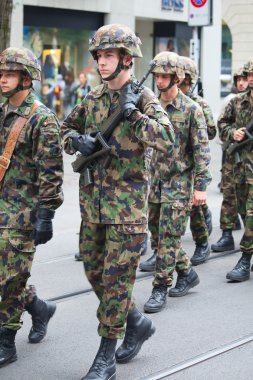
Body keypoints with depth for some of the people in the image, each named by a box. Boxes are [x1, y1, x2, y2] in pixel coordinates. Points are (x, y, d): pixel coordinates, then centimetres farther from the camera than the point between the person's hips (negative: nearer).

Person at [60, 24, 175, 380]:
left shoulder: (143, 98, -9)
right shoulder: (93, 98, 9)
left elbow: (167, 140, -22)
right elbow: (66, 128, 21)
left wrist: (133, 112, -22)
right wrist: (77, 141, -1)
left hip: (127, 205, -7)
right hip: (92, 203, 7)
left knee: (116, 278, -2)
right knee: (94, 273, 14)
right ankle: (137, 323, 34)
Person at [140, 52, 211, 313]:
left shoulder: (191, 109, -9)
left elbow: (201, 150, -11)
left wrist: (201, 186, -15)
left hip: (179, 182, -6)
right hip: (156, 180, 6)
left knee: (168, 237, -7)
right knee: (158, 233, 12)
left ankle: (160, 289, 0)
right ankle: (186, 273, 29)